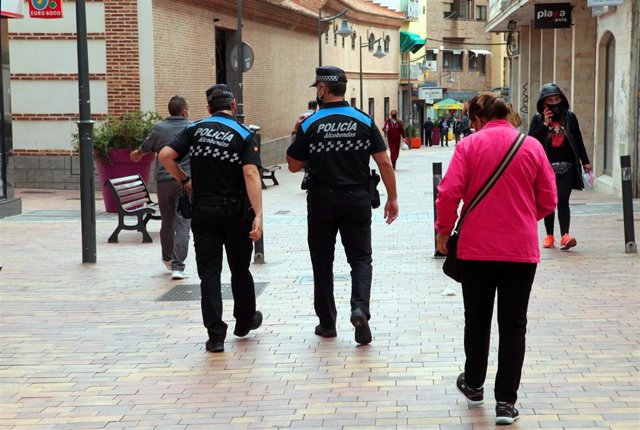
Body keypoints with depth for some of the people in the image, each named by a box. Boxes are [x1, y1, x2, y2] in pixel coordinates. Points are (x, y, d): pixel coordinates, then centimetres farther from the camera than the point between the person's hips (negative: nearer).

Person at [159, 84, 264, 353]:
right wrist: (258, 215, -22)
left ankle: (216, 335, -4)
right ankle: (245, 320, 35)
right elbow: (251, 174, -17)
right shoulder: (244, 135, -4)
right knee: (240, 269, 17)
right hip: (235, 211, -1)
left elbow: (165, 155, -7)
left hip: (203, 210, 1)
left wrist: (183, 179, 9)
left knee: (209, 273, 1)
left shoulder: (195, 129, 2)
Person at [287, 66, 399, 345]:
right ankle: (360, 307, -17)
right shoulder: (364, 121, -1)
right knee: (360, 257, 8)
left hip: (322, 200, -1)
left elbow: (294, 165, 2)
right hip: (357, 199, 1)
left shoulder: (309, 125, -6)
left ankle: (327, 323, 16)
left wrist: (298, 135, 14)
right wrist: (392, 198, 3)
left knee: (322, 260, 11)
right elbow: (384, 163, -4)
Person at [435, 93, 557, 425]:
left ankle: (474, 386, 32)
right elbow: (548, 201, 3)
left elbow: (449, 193, -12)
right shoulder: (532, 147, 0)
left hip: (476, 248, 0)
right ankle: (506, 402, 5)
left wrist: (443, 231, 3)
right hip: (521, 250, 1)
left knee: (477, 321, 17)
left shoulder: (469, 145, -5)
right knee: (513, 326, 6)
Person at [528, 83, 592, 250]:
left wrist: (585, 161, 12)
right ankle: (549, 236, 17)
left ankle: (565, 236, -20)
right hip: (546, 167, 1)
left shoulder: (570, 117, 6)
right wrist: (545, 124, -14)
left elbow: (578, 141, 12)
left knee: (563, 200, -11)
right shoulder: (538, 119, 4)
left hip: (567, 167, -1)